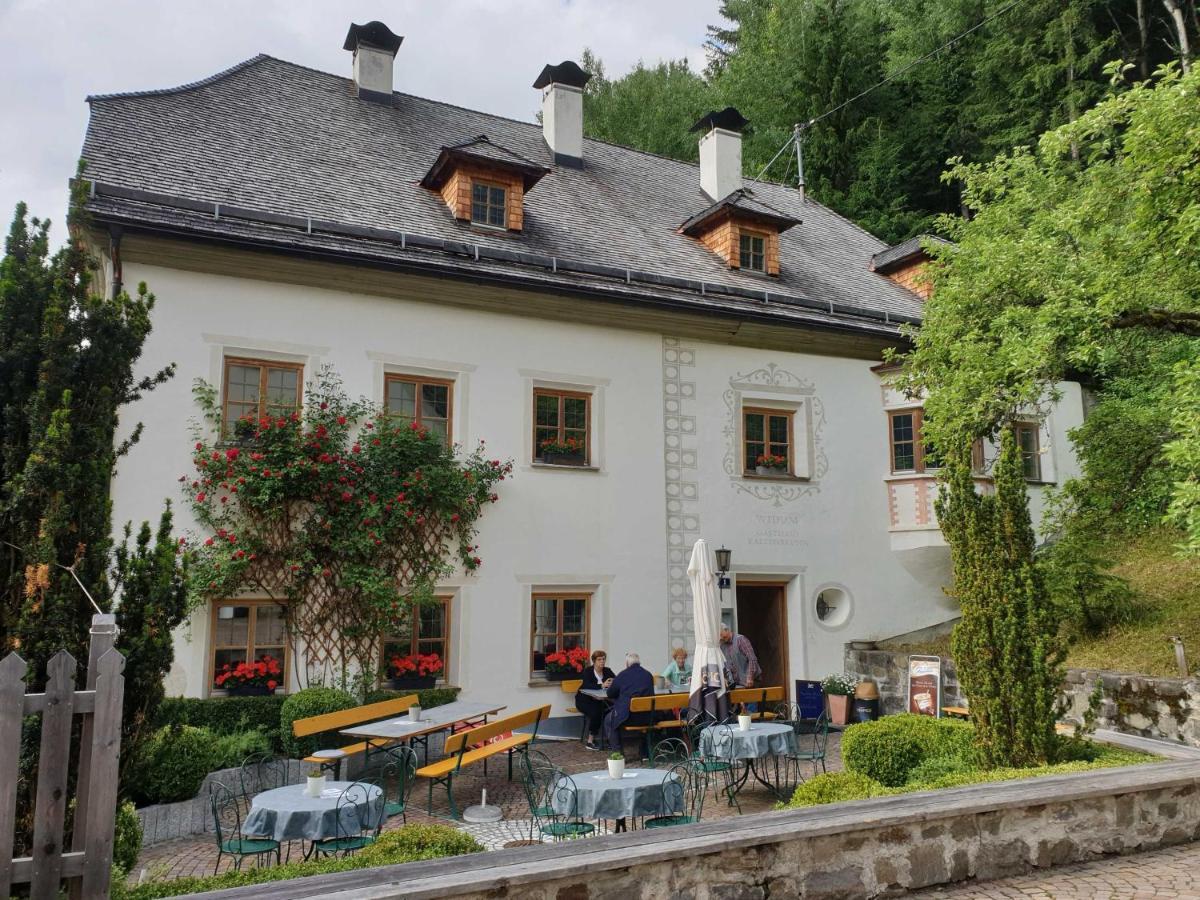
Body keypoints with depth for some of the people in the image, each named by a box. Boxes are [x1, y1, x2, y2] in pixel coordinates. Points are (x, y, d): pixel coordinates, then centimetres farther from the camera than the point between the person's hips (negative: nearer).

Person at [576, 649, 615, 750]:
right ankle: (590, 741, -23)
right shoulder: (587, 671, -9)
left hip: (599, 700, 4)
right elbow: (587, 686, -27)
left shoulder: (607, 671, 4)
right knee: (596, 712, -33)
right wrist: (602, 685, -42)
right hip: (584, 700, -4)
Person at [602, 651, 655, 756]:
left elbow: (610, 694, 8)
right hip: (647, 718, 4)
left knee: (609, 720, 21)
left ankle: (618, 753, 13)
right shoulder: (648, 675, 7)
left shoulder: (623, 675, -4)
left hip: (628, 716, -4)